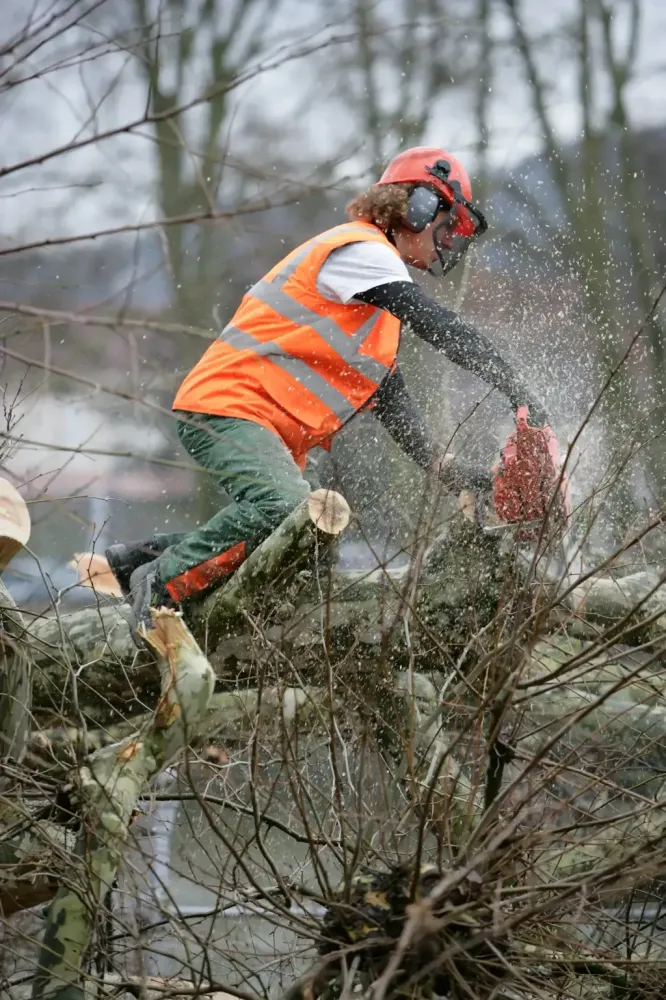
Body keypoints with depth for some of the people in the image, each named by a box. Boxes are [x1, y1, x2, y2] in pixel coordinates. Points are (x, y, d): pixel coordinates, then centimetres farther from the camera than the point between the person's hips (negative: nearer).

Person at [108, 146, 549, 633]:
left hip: (275, 433, 11)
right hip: (229, 404, -11)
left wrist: (451, 471, 11)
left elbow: (391, 401, 21)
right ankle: (160, 583, -23)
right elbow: (439, 326, -18)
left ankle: (138, 558, 10)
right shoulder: (359, 250, -9)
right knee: (284, 507, -34)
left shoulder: (381, 293, 25)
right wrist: (518, 390, -18)